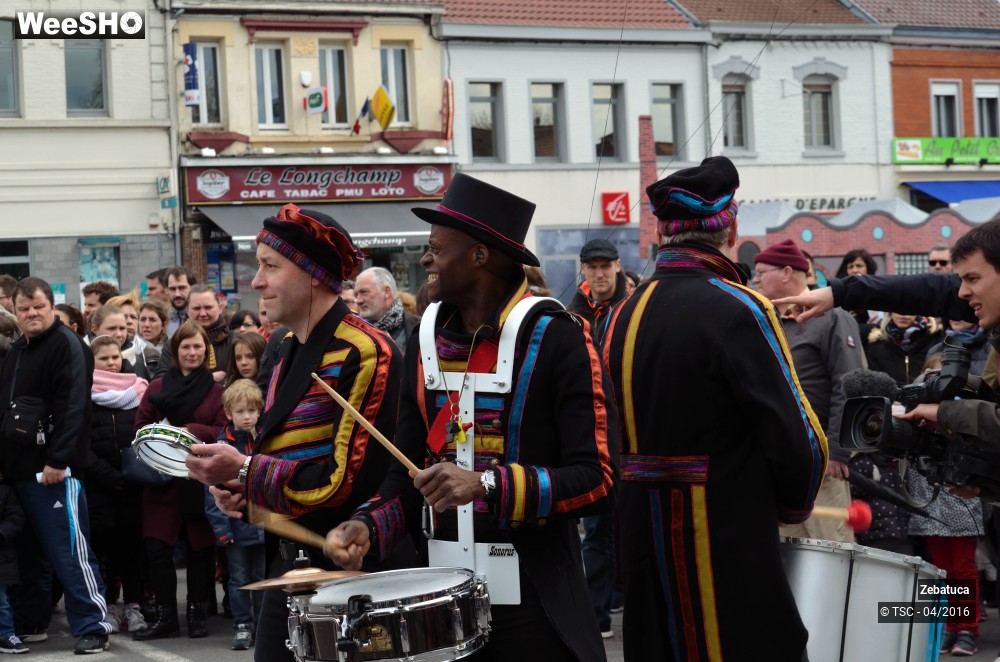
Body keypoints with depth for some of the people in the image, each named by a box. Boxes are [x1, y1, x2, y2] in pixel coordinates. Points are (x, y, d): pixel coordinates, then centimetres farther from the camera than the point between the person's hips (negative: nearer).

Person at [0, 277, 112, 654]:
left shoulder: (66, 345, -9)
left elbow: (72, 408, -18)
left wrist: (58, 460, -24)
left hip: (54, 469, -8)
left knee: (69, 551, -8)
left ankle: (92, 627, -5)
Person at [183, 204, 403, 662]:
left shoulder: (366, 354, -16)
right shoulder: (288, 349, 12)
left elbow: (351, 479, -21)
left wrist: (244, 471, -17)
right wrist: (241, 487, 3)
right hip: (288, 562, 8)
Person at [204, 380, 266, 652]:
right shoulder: (221, 446, -4)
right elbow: (213, 490, -6)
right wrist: (220, 527, -11)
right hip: (237, 526, -1)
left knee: (264, 578, 9)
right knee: (239, 580, 7)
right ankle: (242, 626, 17)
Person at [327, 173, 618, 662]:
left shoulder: (558, 339, -11)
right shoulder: (425, 345, 6)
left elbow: (598, 479, -15)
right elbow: (409, 470, 11)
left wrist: (487, 484, -25)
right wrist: (369, 526, -8)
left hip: (534, 602, -5)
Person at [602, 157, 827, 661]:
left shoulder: (623, 315, 6)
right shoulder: (737, 310, -15)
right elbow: (797, 440, -17)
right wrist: (789, 507, 2)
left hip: (645, 545, 7)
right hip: (729, 556, -7)